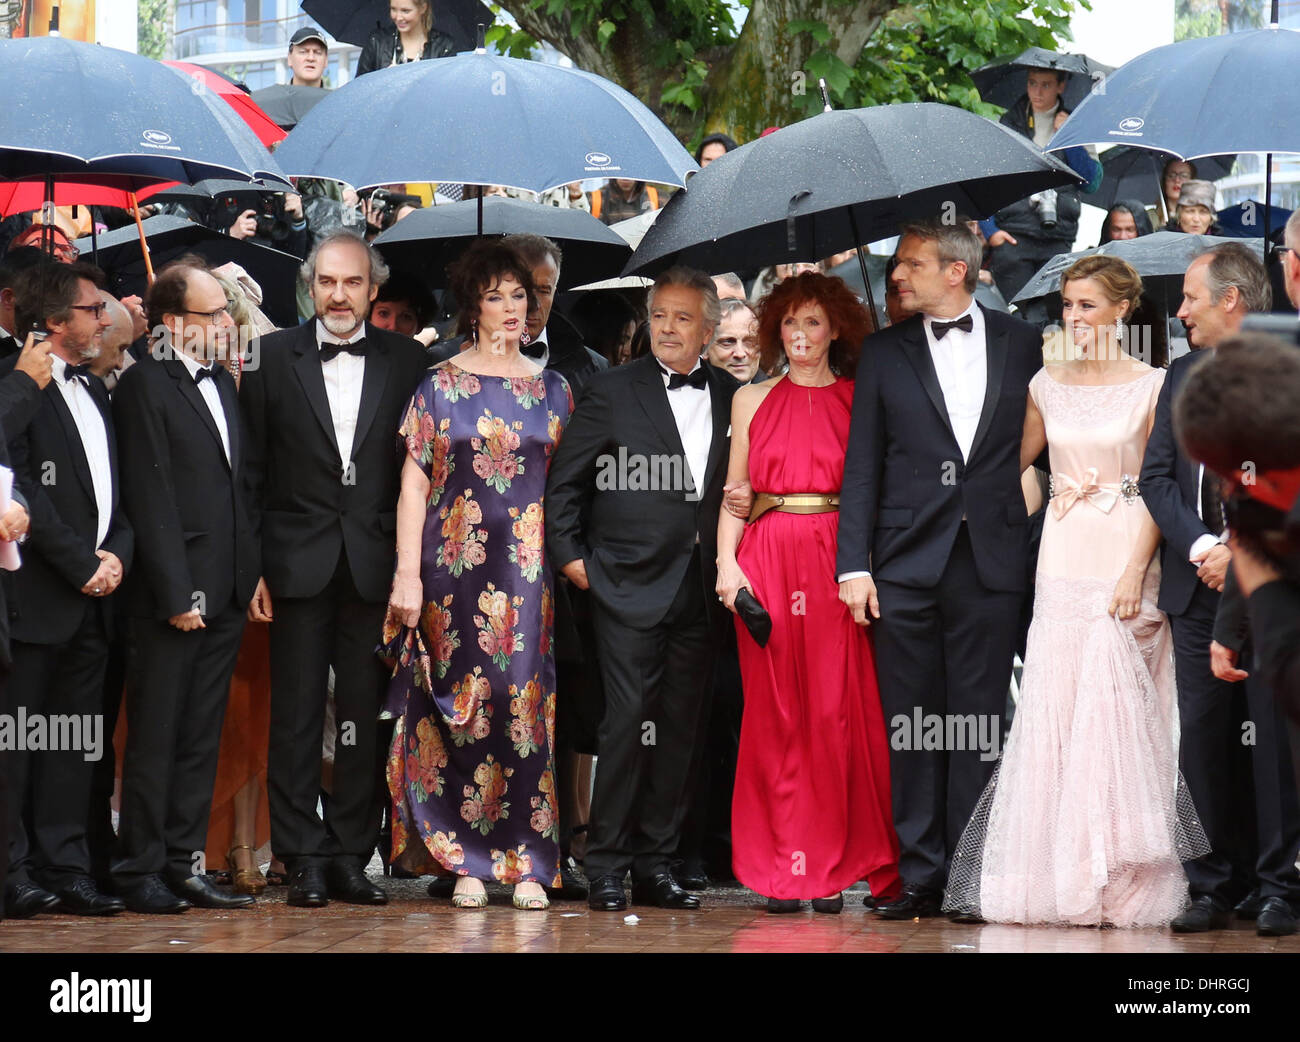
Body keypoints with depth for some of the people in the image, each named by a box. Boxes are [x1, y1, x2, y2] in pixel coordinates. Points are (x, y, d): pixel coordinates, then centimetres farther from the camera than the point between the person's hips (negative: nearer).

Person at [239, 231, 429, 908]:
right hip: (298, 565, -1)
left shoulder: (406, 361, 6)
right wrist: (251, 565, -3)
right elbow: (250, 471, 3)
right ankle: (305, 860, 4)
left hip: (375, 565, 1)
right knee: (296, 718, 0)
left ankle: (352, 855, 10)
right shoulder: (273, 357, 4)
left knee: (365, 718, 3)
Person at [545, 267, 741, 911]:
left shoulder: (731, 396, 10)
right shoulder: (612, 391, 1)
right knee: (628, 720, -10)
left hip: (699, 590, 4)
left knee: (682, 727, 5)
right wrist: (569, 555, -1)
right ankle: (605, 868, -4)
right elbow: (564, 481, 4)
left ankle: (654, 864, 12)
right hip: (630, 585, -4)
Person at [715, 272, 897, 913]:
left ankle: (834, 866, 0)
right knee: (775, 710, -1)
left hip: (837, 564, -1)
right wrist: (727, 563, -2)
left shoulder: (858, 402, 8)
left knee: (837, 709, -5)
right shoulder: (752, 401, 13)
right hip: (768, 562, 1)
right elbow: (734, 492, 12)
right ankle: (783, 869, 2)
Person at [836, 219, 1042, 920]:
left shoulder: (1021, 344, 6)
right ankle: (921, 877, 5)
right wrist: (854, 564, -2)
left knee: (980, 724, 1)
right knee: (911, 725, 1)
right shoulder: (884, 354, 8)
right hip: (908, 565, 1)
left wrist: (1037, 539, 3)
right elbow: (862, 467, 5)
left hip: (993, 564, -1)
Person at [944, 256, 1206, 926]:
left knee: (1114, 710, -7)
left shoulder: (1152, 387, -2)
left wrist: (1136, 572, -14)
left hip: (1125, 561, -4)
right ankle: (1060, 877, 4)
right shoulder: (1048, 385, 11)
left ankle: (1121, 883, 0)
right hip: (1062, 560, 4)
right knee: (1053, 711, -1)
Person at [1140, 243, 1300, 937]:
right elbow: (1156, 477, 9)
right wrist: (1200, 546, -6)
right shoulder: (1182, 375, 15)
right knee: (1203, 735, 4)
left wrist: (1244, 553, -15)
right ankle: (1215, 885, 10)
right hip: (1197, 585, 5)